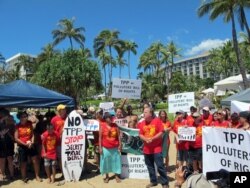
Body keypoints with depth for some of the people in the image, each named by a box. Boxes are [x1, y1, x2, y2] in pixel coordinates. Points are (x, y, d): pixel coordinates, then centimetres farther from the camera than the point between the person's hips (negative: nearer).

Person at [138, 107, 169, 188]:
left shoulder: (157, 121, -9)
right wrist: (145, 139, -15)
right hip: (147, 149, 5)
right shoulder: (142, 123, 2)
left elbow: (161, 133, -11)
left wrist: (152, 138, -19)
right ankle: (153, 181, 29)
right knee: (150, 166, 14)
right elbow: (140, 135, 5)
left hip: (157, 148, -4)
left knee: (160, 166, -2)